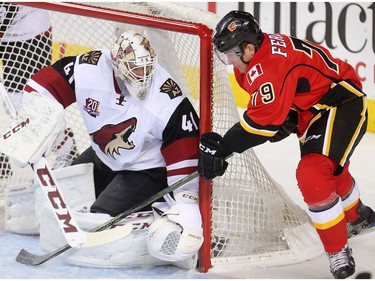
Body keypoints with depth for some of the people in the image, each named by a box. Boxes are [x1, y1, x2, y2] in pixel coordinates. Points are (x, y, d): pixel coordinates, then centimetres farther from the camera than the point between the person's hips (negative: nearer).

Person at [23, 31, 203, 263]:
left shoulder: (170, 101, -31)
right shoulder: (89, 69, -24)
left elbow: (185, 154, -29)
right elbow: (42, 87, -13)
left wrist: (187, 206, -32)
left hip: (146, 169, -5)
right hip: (102, 157, 5)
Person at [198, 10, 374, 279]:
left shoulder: (271, 65, -31)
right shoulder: (251, 60, -1)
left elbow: (262, 122, -30)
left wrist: (222, 147, -25)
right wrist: (285, 119, -7)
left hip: (343, 104, -11)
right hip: (315, 111, 11)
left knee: (313, 176, -25)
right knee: (331, 170, 30)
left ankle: (338, 249, -9)